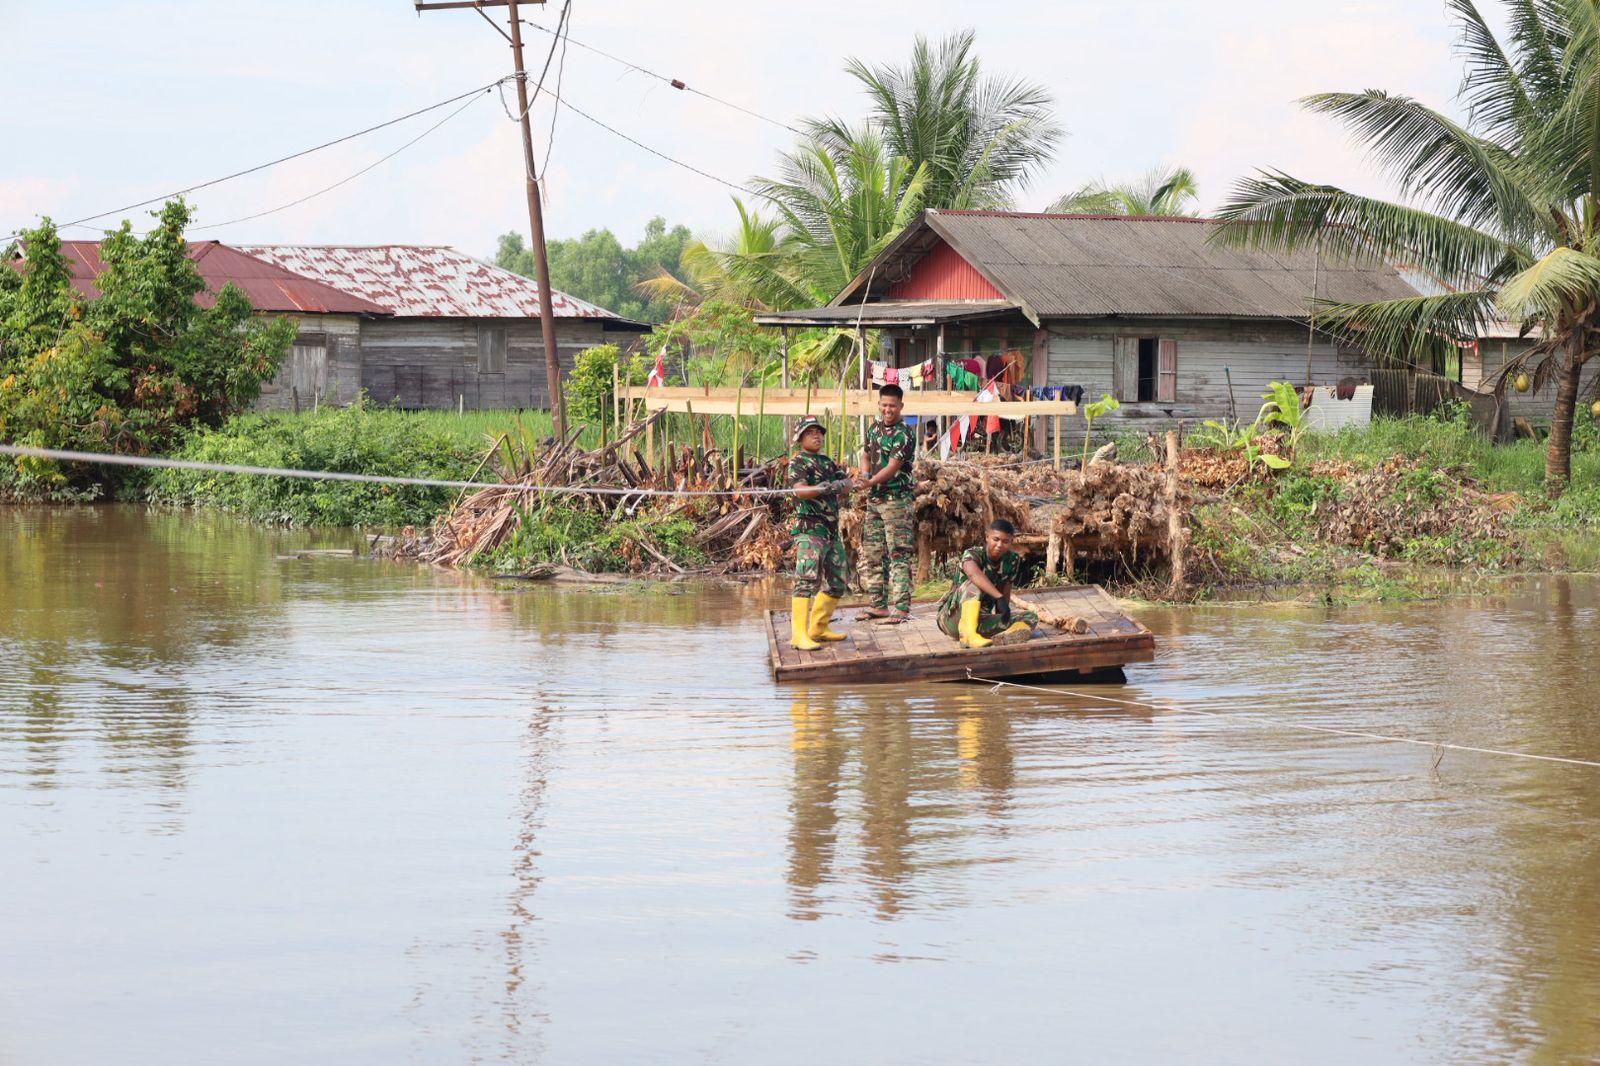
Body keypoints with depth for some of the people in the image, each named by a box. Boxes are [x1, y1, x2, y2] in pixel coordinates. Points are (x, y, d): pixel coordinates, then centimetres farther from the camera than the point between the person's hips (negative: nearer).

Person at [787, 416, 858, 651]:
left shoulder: (828, 463, 20)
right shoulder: (798, 462, -2)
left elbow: (848, 482, 7)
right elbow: (800, 490, -18)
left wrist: (842, 484, -15)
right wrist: (823, 489, -32)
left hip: (832, 531, 8)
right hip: (810, 528, -8)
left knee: (837, 584, 12)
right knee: (807, 580, -18)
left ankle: (819, 628, 23)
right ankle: (799, 634, -24)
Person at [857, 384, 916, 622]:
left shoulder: (904, 435, -12)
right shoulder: (875, 428, 12)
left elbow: (893, 467, -20)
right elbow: (866, 455, 23)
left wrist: (871, 482, -34)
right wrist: (865, 474, 2)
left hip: (896, 499, -8)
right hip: (874, 499, 8)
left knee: (899, 554, -9)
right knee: (871, 553, 11)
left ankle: (901, 607, -10)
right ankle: (878, 604, 20)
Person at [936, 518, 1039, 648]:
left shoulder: (1012, 561, 2)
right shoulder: (972, 554, -17)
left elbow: (1005, 593, 8)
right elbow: (973, 573, -41)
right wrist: (999, 597, -50)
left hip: (980, 620, 6)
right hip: (953, 617, -6)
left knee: (1030, 618, -11)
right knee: (973, 584, -32)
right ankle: (968, 633, -47)